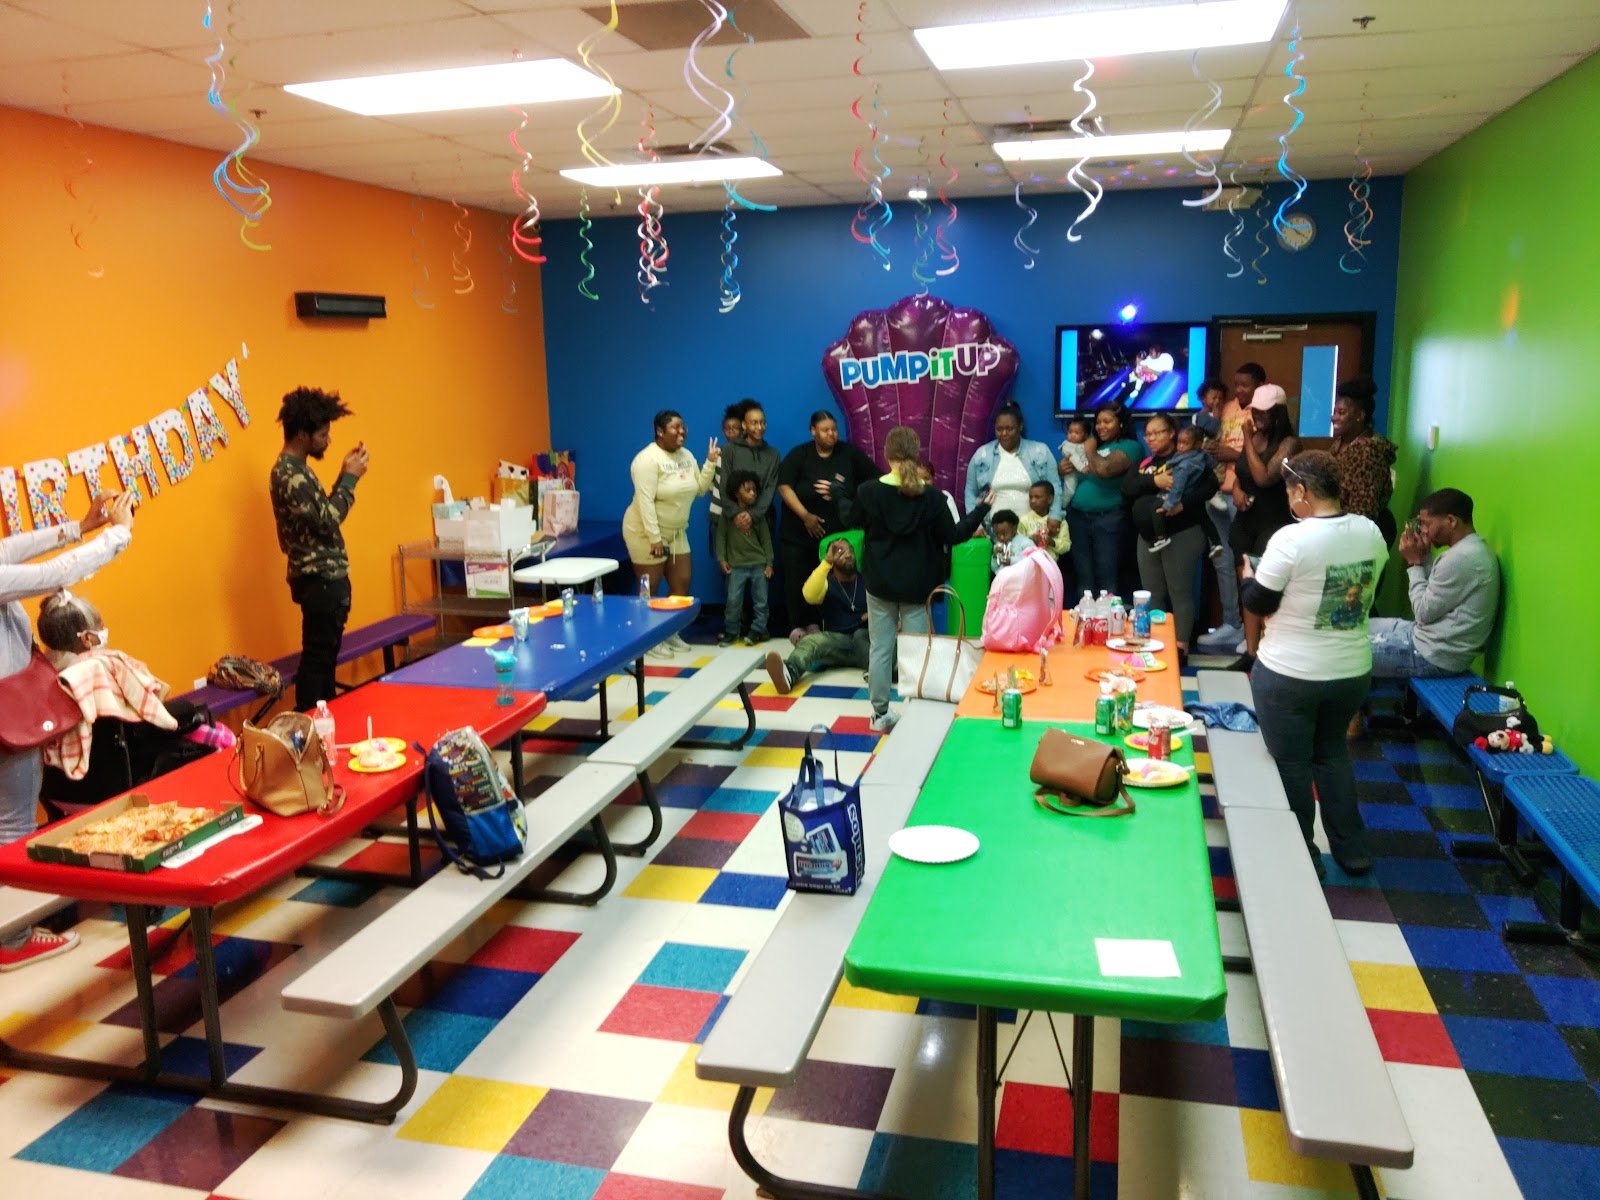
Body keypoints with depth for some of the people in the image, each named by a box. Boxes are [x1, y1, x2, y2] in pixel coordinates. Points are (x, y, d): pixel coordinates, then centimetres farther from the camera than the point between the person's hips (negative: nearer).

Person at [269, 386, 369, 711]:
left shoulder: (295, 468, 14)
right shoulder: (289, 474, -19)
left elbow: (320, 513, 16)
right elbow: (327, 521, -22)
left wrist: (345, 476, 10)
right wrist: (350, 478, -12)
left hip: (324, 578, 10)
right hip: (320, 580, -10)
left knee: (324, 657, 16)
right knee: (317, 660, -3)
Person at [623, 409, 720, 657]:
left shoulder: (686, 456, 5)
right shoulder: (648, 459, -20)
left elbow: (700, 489, 8)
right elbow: (645, 501, -24)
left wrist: (710, 463, -5)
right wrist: (655, 538, -27)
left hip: (676, 533, 8)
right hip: (646, 534, -8)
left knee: (682, 583, 10)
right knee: (649, 590, 1)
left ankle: (670, 633, 25)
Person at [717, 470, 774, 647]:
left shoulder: (758, 515, 3)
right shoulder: (729, 514, -2)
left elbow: (766, 539, 6)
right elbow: (721, 536, 1)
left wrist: (769, 563, 2)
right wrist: (722, 559, -7)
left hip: (759, 564, 2)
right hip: (737, 565, -2)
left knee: (761, 600, 5)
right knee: (733, 600, -2)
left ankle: (758, 630, 18)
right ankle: (731, 631, 12)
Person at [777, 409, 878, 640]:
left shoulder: (850, 453, 0)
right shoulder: (799, 455, -5)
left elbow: (874, 480, 6)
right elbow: (784, 486, -12)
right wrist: (805, 516, -19)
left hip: (836, 533, 1)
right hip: (798, 532, -1)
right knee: (797, 579, 1)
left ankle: (814, 623, 15)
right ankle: (798, 624, 15)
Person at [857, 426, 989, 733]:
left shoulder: (868, 491, -9)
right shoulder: (930, 496, -11)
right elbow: (952, 535, -4)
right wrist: (981, 510, 9)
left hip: (880, 582, 1)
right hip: (917, 584, -1)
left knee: (880, 649, 10)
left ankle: (880, 714, 16)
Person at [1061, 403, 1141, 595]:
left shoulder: (1129, 446, -4)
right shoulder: (1092, 444, 17)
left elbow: (1104, 469, -21)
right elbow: (1065, 469, 20)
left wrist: (1090, 451, -3)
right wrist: (1062, 469, -3)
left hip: (1108, 520, -6)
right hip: (1077, 517, 6)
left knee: (1106, 580, -4)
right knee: (1083, 579, 10)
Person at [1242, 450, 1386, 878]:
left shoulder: (1291, 539, -21)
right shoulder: (1371, 533, -2)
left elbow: (1258, 604, -11)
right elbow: (1364, 594, 11)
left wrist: (1249, 576, 8)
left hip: (1289, 674, -6)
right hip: (1353, 670, 6)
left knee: (1292, 765, 10)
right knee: (1333, 751, 25)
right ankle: (1351, 850, 32)